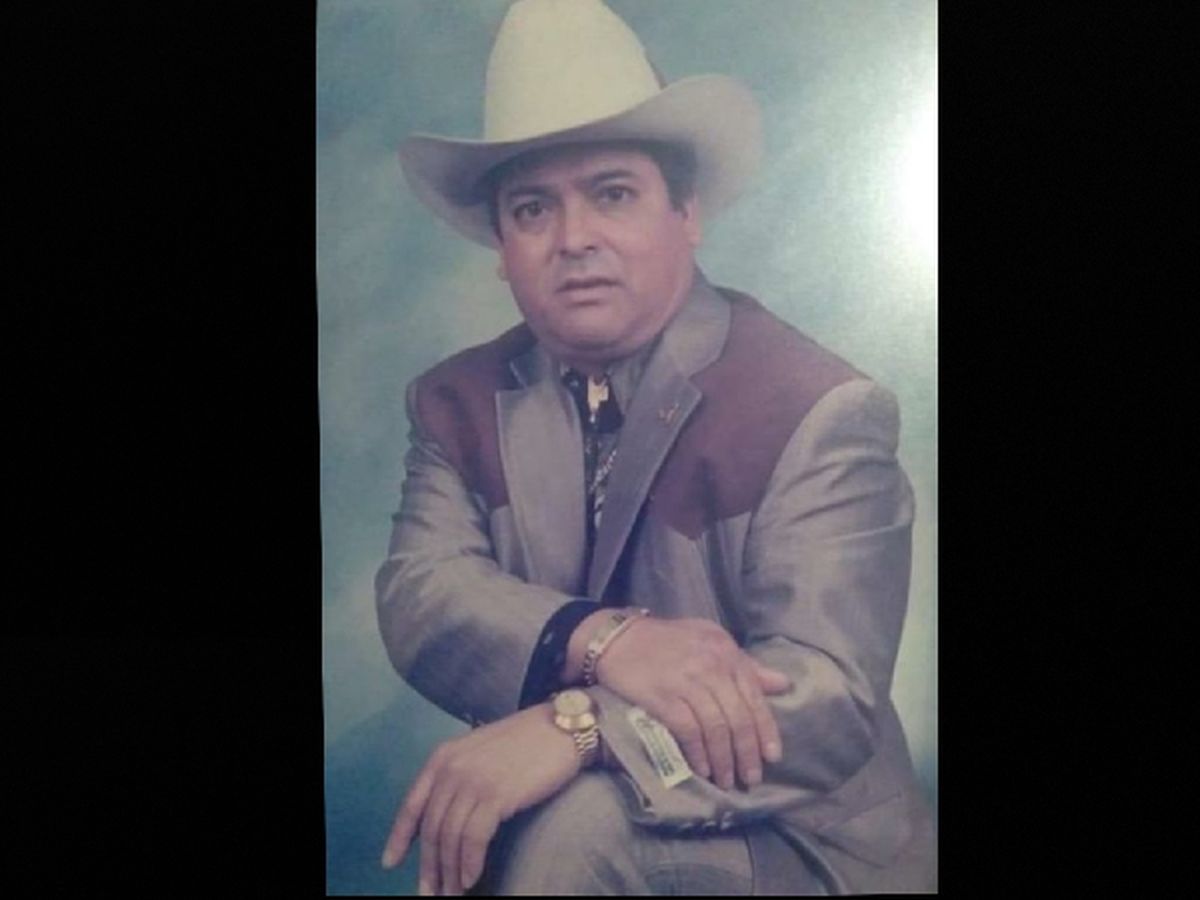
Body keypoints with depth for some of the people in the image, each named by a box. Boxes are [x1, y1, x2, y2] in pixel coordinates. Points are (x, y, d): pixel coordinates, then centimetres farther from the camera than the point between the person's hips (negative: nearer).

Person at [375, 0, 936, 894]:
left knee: (570, 826, -30)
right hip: (542, 821, 5)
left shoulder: (824, 412, -13)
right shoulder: (457, 403, 1)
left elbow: (831, 695, -21)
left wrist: (576, 727, -33)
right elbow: (418, 595, -12)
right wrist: (599, 639, -30)